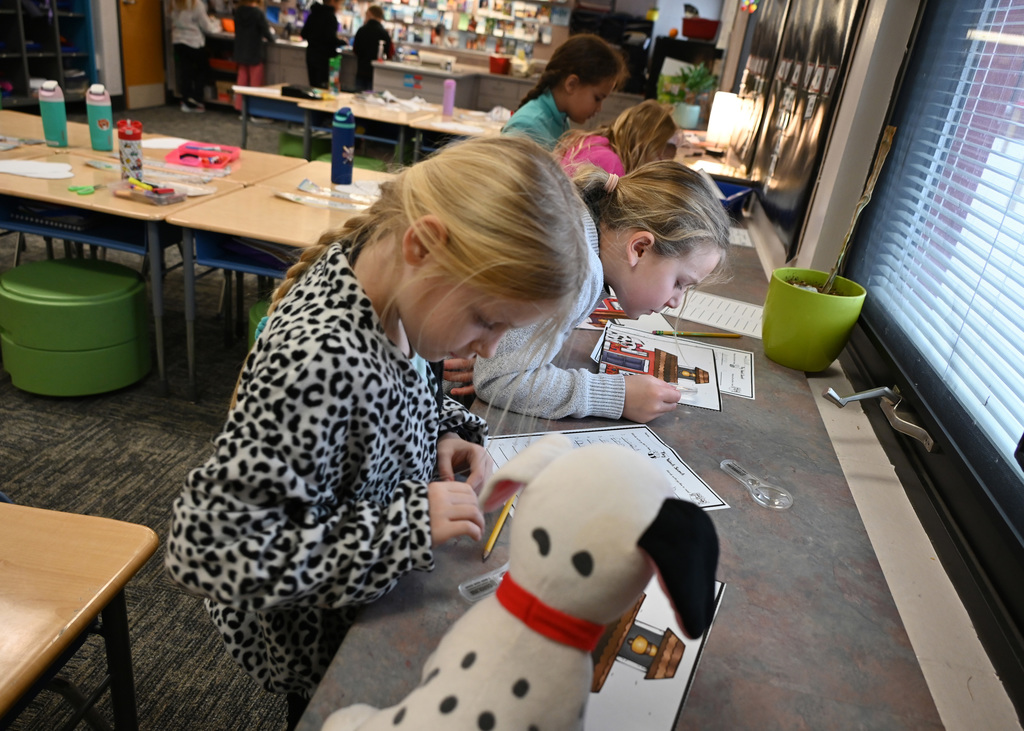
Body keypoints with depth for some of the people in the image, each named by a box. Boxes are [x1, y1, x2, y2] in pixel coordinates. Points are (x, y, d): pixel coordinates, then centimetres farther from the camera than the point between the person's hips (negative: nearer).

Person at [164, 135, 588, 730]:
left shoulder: (387, 288, -14)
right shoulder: (320, 362, -39)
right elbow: (209, 545, -35)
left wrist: (444, 431, -11)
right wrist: (407, 526, -36)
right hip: (321, 645, -7)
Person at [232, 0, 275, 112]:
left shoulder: (238, 10, 2)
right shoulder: (257, 11, -17)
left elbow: (238, 30, 13)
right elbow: (266, 31, -14)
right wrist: (271, 37, 8)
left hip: (241, 52, 6)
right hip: (255, 52, -6)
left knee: (242, 81, 12)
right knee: (255, 82, 2)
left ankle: (240, 108, 15)